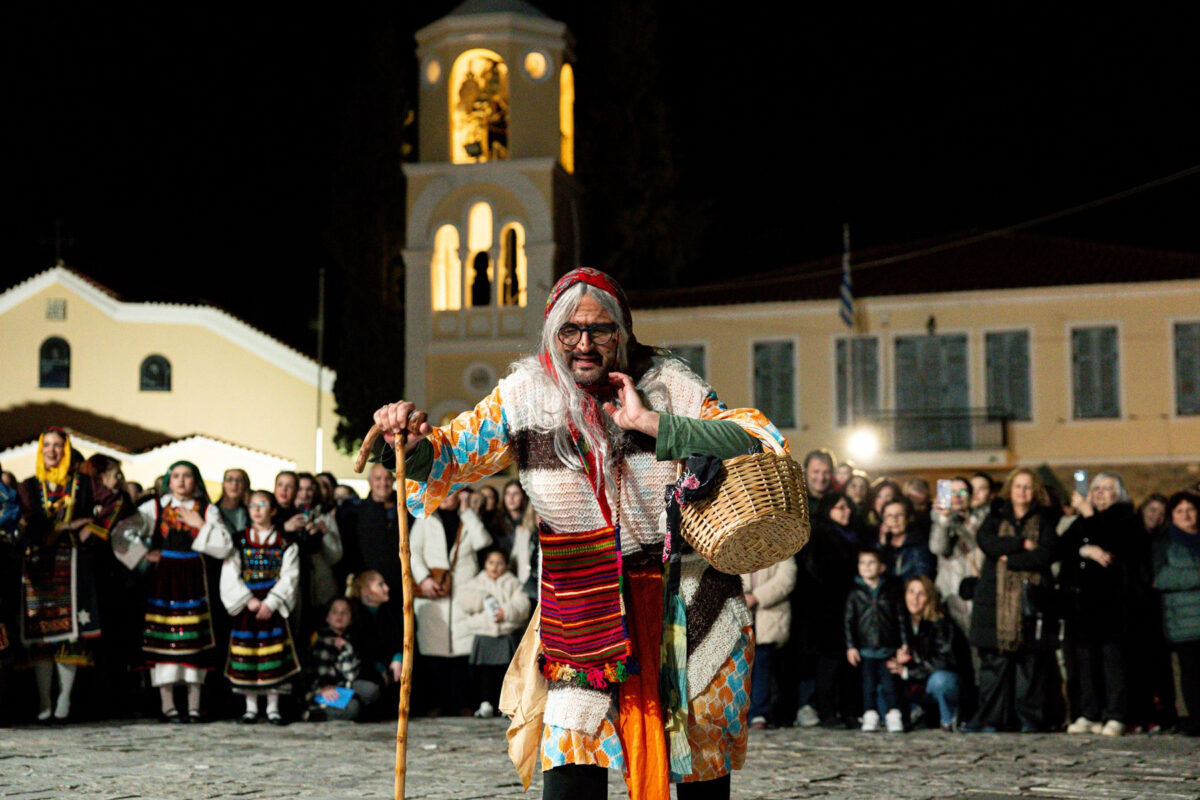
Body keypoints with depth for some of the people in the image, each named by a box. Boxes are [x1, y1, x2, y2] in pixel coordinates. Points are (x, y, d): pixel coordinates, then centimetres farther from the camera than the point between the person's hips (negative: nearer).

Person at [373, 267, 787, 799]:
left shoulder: (666, 385, -9)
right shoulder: (526, 396, -3)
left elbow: (761, 443, -18)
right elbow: (454, 456, 2)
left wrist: (654, 424, -24)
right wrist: (416, 439, -22)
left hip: (685, 605, 0)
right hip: (586, 610, 1)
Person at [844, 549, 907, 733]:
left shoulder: (891, 591, 5)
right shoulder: (855, 594, 5)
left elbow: (901, 619, 7)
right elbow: (849, 621, 5)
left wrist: (904, 644, 3)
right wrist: (850, 647, -1)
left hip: (888, 648, 0)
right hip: (866, 648, 1)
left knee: (890, 683, -1)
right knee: (869, 684, 3)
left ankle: (894, 716, 4)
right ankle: (870, 717, 8)